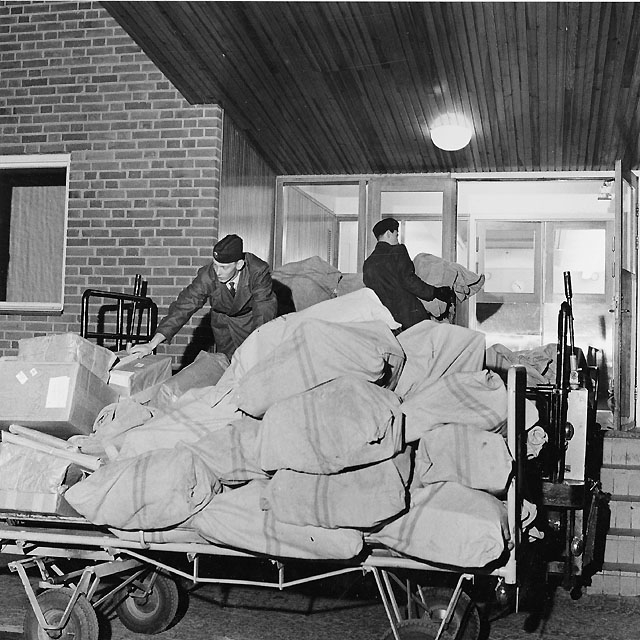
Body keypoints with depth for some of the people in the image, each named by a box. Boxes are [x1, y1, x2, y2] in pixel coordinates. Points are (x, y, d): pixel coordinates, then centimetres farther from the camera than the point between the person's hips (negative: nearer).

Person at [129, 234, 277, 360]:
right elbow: (184, 307, -27)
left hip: (253, 317, -1)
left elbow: (264, 313, -33)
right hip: (223, 321, 2)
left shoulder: (259, 271, -33)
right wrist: (152, 344, -34)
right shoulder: (207, 276, -27)